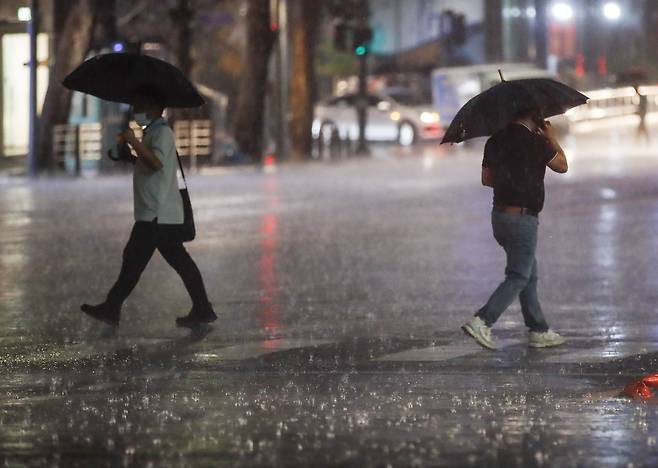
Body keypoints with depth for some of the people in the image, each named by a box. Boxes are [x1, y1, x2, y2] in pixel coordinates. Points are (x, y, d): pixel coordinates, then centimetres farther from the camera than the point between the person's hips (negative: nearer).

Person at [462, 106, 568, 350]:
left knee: (530, 275, 16)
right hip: (522, 218, -8)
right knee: (518, 278, -4)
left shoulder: (496, 140, 7)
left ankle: (539, 331, 19)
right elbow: (562, 166, -2)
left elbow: (486, 178, 13)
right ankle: (482, 321, -15)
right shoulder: (534, 142, -15)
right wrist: (552, 139, 11)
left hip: (500, 215, 8)